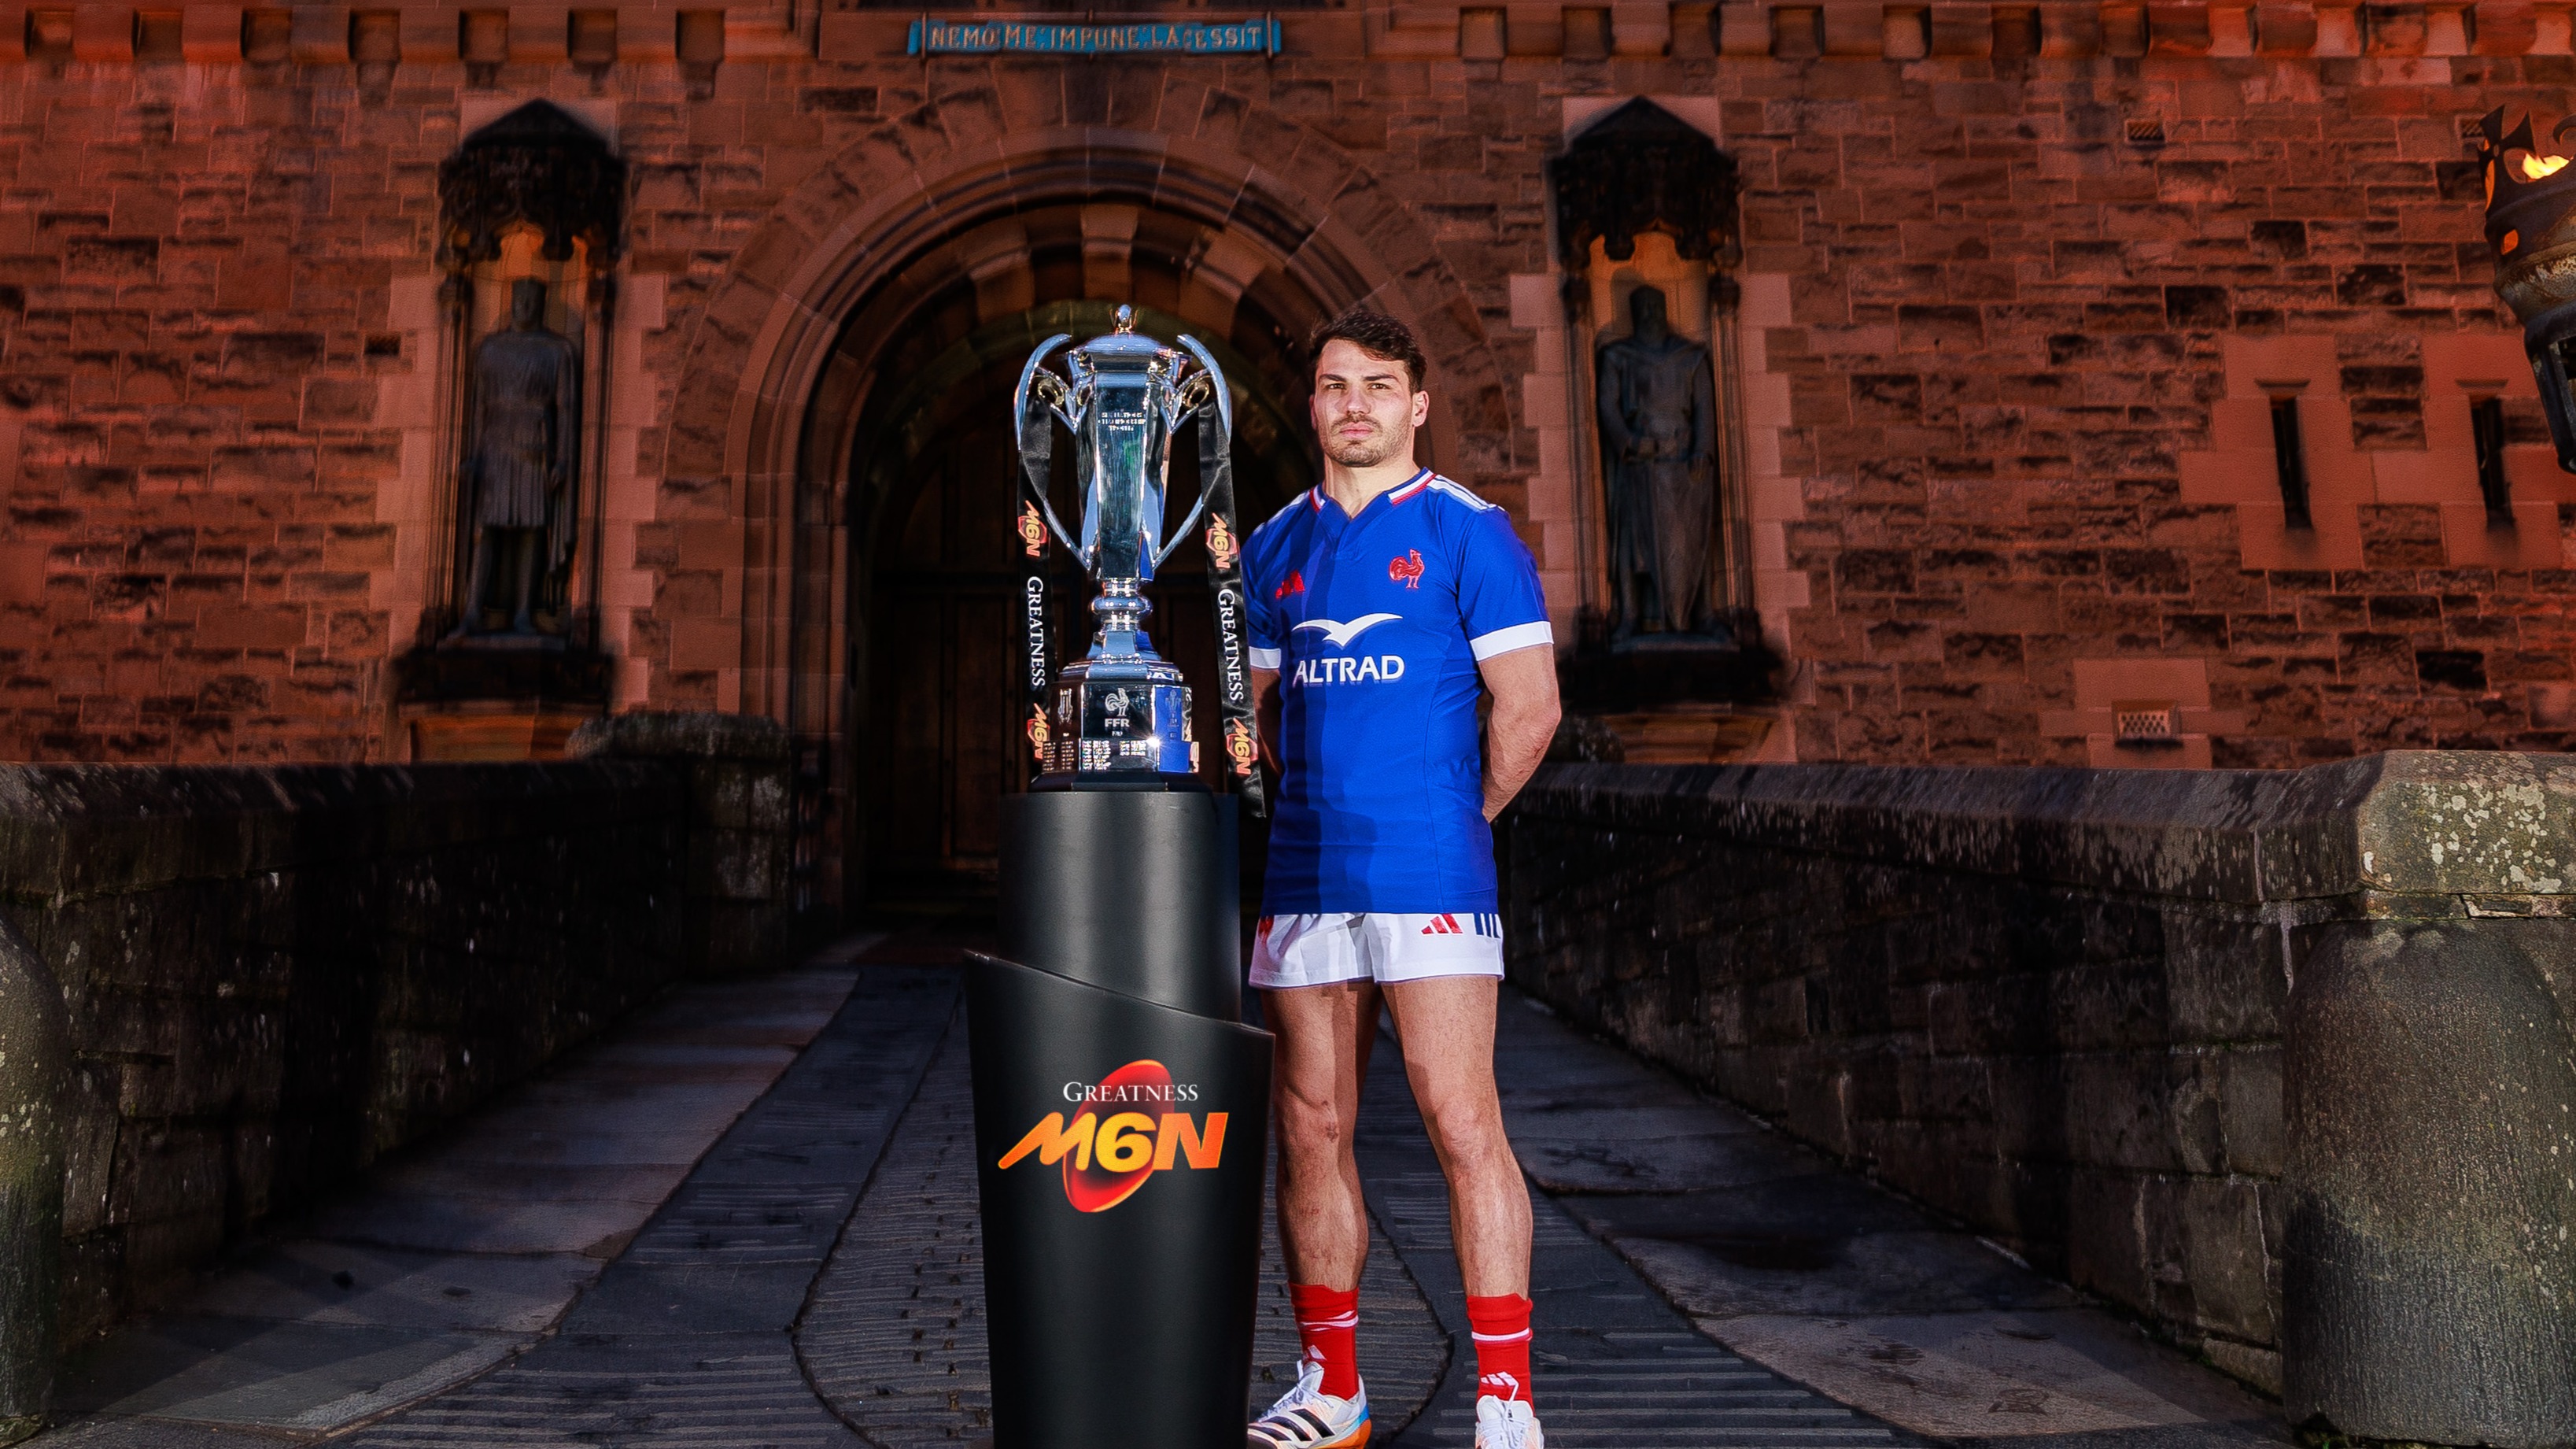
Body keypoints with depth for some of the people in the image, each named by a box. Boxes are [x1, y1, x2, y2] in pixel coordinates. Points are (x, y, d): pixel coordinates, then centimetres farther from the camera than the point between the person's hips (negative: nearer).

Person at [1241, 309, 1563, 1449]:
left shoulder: (1469, 532, 0)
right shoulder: (1276, 545, 15)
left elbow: (1529, 710, -3)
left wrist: (1454, 819, 4)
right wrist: (1322, 803, 11)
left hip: (1428, 879, -5)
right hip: (1304, 876, 5)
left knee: (1463, 1128, -6)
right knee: (1310, 1132, 9)